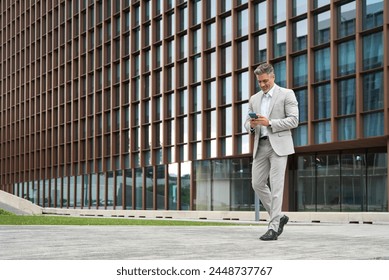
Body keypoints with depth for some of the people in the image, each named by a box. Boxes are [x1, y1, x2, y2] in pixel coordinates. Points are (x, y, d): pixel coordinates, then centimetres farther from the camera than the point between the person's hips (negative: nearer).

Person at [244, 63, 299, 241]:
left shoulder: (286, 94, -1)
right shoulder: (254, 99, 17)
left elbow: (294, 120, -8)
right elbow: (247, 125, 17)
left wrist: (269, 123, -18)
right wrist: (252, 124, -8)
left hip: (279, 145, -6)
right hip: (260, 146, 6)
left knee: (276, 186, -9)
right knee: (257, 184, 4)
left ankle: (273, 228, -9)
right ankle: (278, 217, 20)